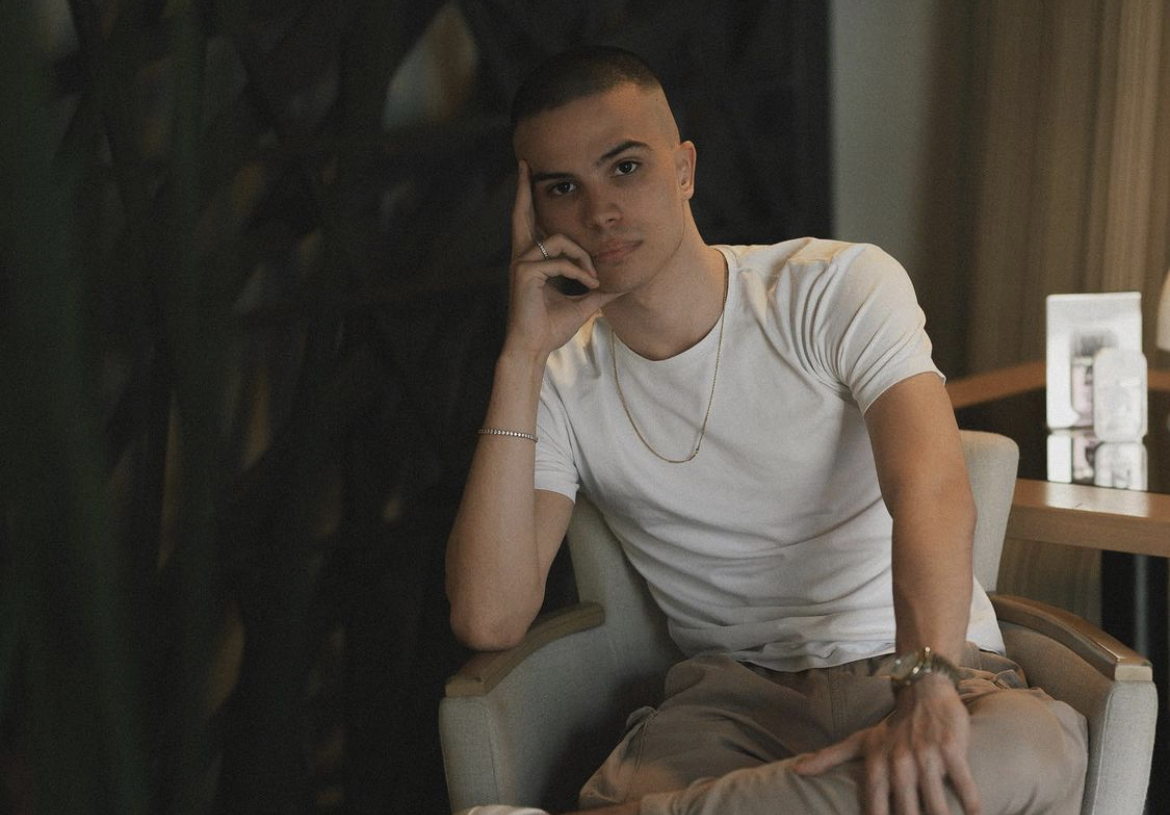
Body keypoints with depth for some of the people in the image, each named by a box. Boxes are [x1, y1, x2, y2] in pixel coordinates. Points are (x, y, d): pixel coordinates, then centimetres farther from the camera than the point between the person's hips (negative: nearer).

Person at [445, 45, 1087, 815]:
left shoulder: (839, 288, -3)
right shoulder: (561, 385, 4)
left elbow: (933, 493, -20)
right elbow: (488, 619, -11)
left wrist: (925, 688, -41)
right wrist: (523, 354, -11)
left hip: (929, 666, 2)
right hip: (739, 692, -2)